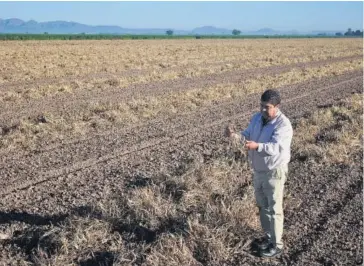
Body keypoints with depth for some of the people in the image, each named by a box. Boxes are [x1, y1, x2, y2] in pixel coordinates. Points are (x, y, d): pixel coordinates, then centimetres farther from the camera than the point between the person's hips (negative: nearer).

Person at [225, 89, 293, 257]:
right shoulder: (257, 118, 1)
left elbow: (276, 147, -36)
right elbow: (247, 136, 2)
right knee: (262, 206, 21)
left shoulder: (283, 124, -24)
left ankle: (277, 244, 21)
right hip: (258, 171, 8)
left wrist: (256, 146, -52)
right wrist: (235, 135, -19)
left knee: (274, 209, 5)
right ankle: (268, 236, 40)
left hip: (274, 173, -8)